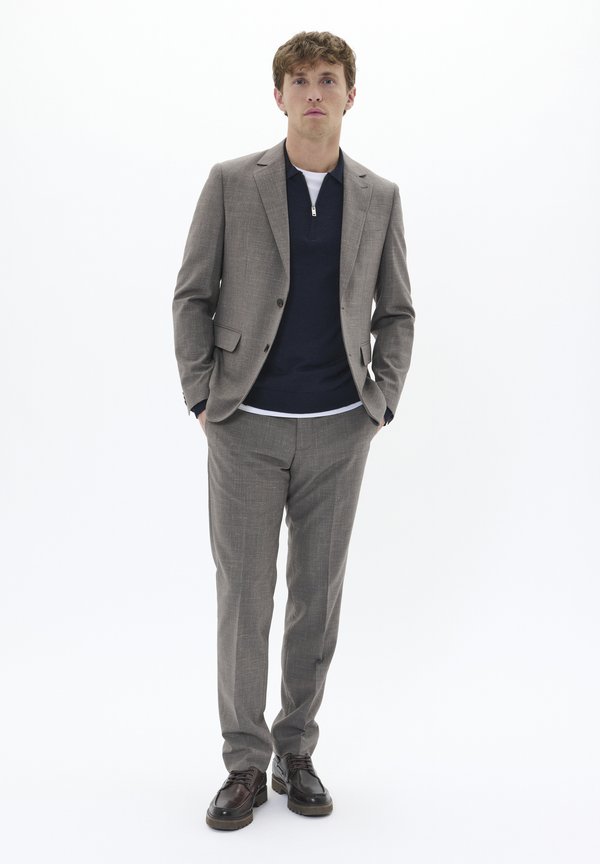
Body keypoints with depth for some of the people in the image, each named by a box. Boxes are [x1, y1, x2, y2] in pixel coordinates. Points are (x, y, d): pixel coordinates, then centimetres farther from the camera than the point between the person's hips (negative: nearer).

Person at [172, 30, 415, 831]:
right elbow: (192, 296, 2)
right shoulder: (231, 183, 0)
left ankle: (296, 752, 24)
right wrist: (200, 398, -4)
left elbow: (396, 311, 12)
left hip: (339, 430, 2)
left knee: (318, 594, 9)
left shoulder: (379, 197, 6)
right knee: (243, 594, 2)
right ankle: (246, 763, 17)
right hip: (248, 426, -2)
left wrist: (381, 400, 2)